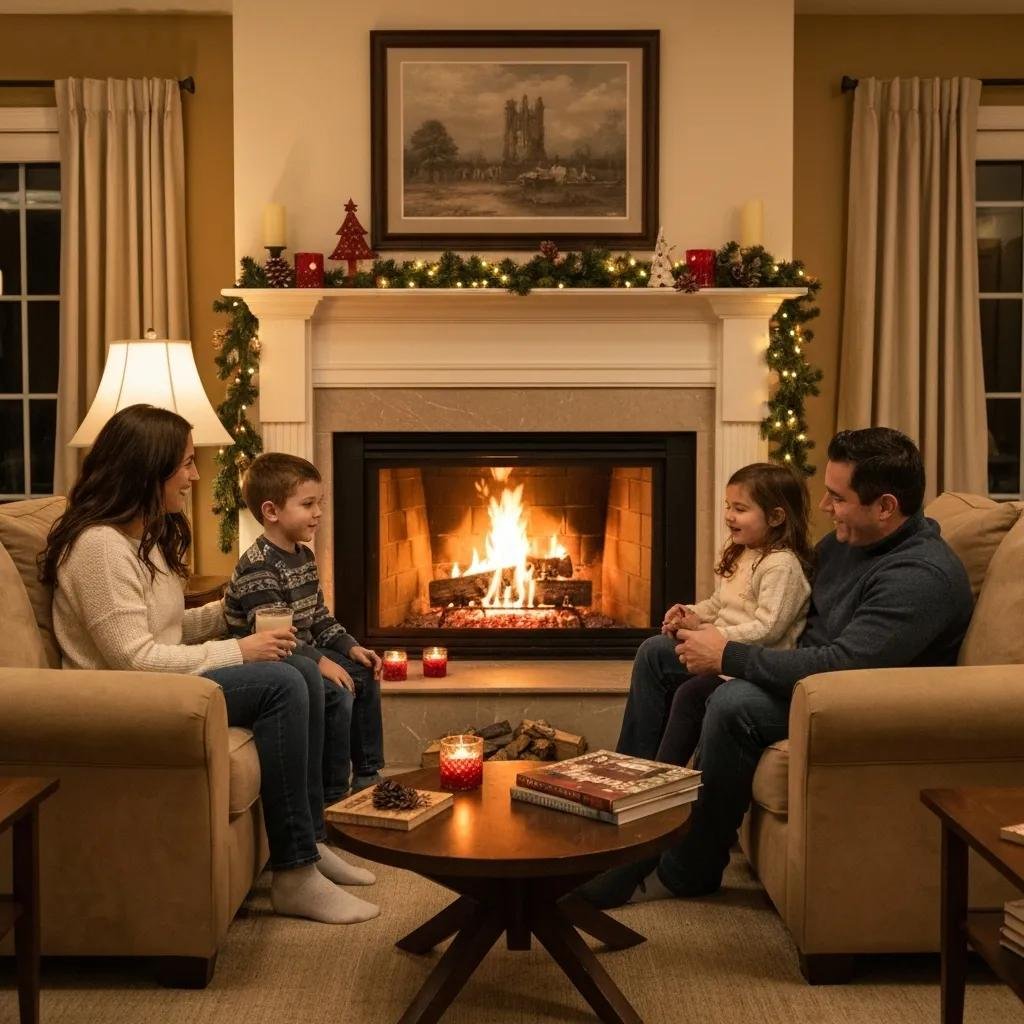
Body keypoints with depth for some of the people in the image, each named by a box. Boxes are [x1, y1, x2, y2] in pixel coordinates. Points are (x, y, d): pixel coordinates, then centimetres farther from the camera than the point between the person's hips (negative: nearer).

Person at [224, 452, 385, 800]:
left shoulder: (305, 557, 10)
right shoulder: (258, 569, -22)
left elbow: (319, 618, 16)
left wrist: (352, 648, 4)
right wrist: (319, 661, -27)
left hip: (302, 654, 10)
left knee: (365, 675, 9)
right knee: (337, 693, -24)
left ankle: (367, 777, 17)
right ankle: (332, 795, -14)